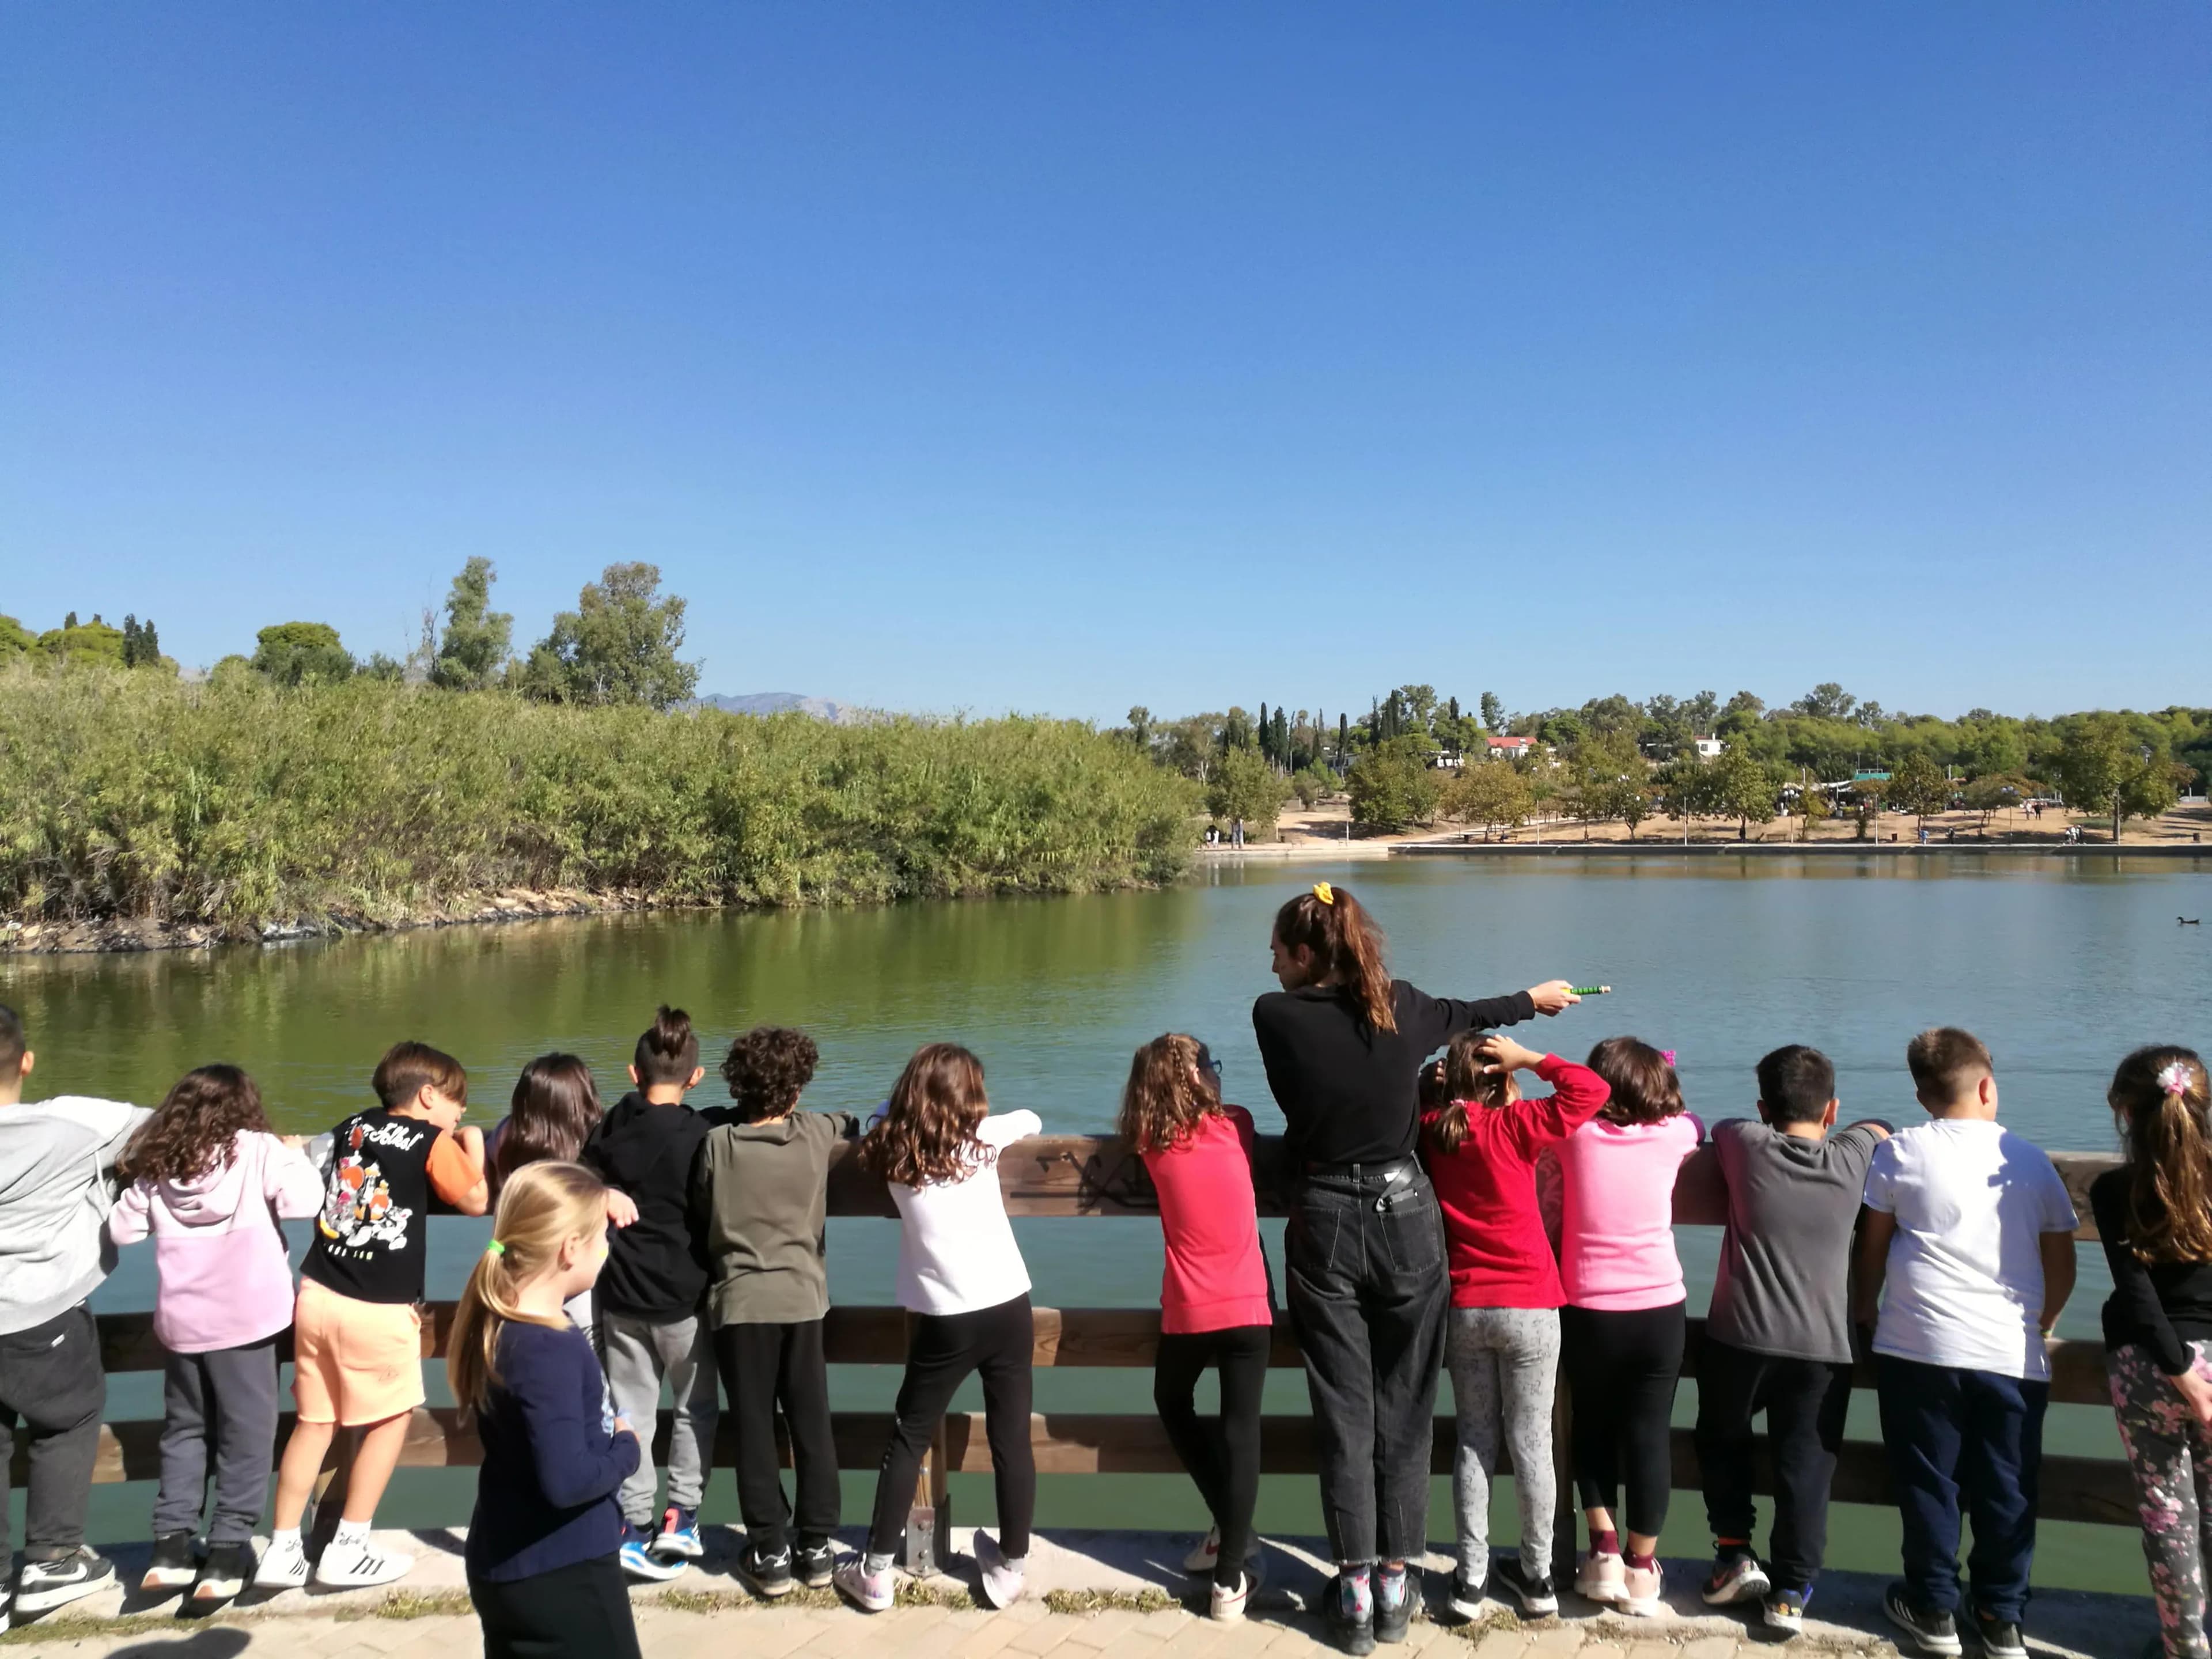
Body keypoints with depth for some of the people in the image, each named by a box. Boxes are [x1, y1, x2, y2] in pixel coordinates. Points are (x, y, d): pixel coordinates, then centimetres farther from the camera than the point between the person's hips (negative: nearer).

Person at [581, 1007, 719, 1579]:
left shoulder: (611, 1128, -1)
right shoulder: (702, 1135, -11)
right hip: (684, 1295, -3)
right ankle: (681, 1514, 10)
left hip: (621, 1293, 3)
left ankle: (635, 1523, 11)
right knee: (695, 1405, 14)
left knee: (631, 1409, 11)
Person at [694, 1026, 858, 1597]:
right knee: (812, 1424, 11)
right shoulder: (815, 1134, -3)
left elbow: (701, 1216, 6)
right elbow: (851, 1122, 20)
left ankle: (770, 1553, 13)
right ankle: (817, 1547, 19)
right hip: (802, 1299, 1)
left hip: (741, 1303, -1)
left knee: (755, 1428, 8)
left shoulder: (718, 1145, -7)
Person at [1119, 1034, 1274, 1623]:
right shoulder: (1236, 1126, -1)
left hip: (1187, 1313, 1)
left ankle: (1233, 1533, 26)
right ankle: (1231, 1575, 5)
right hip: (1248, 1308, 0)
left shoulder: (1151, 1145, -2)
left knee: (1173, 1407, 25)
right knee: (1241, 1432, 3)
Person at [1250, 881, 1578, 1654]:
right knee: (1403, 1411, 12)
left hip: (1324, 1230, -2)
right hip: (1405, 1220, 2)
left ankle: (1355, 1591, 15)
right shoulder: (1403, 1008, -4)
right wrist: (1533, 999, 39)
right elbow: (1462, 1014, 17)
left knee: (1343, 1416, 8)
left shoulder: (1275, 1016, -11)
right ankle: (1394, 1586, 21)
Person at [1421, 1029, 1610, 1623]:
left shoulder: (1430, 1131, -1)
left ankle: (1471, 1579, 15)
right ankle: (1537, 1577, 19)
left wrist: (1436, 1089, 10)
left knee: (1473, 1440, 12)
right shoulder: (1515, 1126, -13)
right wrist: (1530, 1058, -8)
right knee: (1531, 1442, 8)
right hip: (1529, 1307, -3)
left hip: (1463, 1308, 3)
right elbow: (1591, 1089, -15)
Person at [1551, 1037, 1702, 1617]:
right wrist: (1658, 1072, 29)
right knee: (1648, 1434, 10)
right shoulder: (1673, 1133, -1)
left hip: (1586, 1312, 0)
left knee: (1593, 1428, 19)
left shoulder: (1576, 1134, -5)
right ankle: (1641, 1571, 16)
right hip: (1659, 1311, 0)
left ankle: (1605, 1554, 17)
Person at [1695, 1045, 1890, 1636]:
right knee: (1805, 1467, 8)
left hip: (1738, 1338, 0)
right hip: (1822, 1347, 0)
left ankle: (1735, 1554, 22)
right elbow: (1880, 1129, 24)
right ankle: (1790, 1591, 11)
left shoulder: (1745, 1144, -5)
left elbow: (1715, 1125, 19)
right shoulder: (1851, 1159, 0)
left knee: (1722, 1442, 23)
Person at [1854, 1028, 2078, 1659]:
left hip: (1921, 1348, -2)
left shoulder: (1899, 1152, -1)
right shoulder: (2032, 1161, 5)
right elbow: (2063, 1268, 11)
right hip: (2015, 1357, 2)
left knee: (1928, 1482, 10)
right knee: (2006, 1491, 11)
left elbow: (1872, 1248, 5)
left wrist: (1864, 1312, 20)